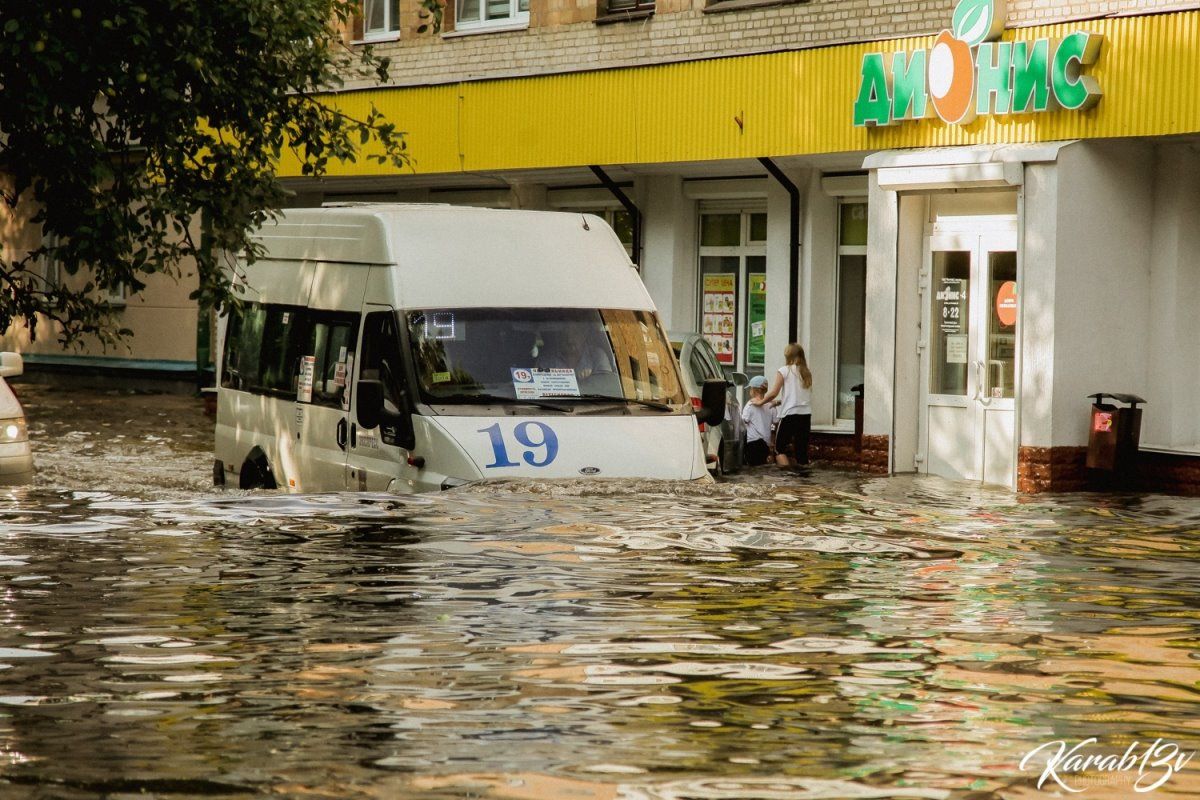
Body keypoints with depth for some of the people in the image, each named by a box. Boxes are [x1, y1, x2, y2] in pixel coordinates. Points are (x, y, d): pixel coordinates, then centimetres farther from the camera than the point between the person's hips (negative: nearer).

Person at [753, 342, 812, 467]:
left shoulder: (784, 371, -3)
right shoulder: (806, 373, 12)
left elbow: (773, 393, -6)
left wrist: (760, 402, 10)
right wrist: (778, 402, 24)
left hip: (790, 414, -5)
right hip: (806, 414, 5)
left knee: (779, 448, 4)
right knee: (801, 450, 7)